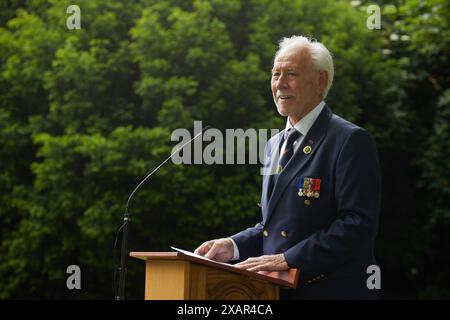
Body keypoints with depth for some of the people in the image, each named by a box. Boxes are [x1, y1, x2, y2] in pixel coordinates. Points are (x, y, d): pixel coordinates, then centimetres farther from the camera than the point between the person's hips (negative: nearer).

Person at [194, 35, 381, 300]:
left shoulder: (351, 140, -11)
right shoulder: (274, 145, 14)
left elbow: (358, 224, -19)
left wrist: (288, 259, -22)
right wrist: (232, 246, 1)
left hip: (331, 290, -7)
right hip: (277, 289, 7)